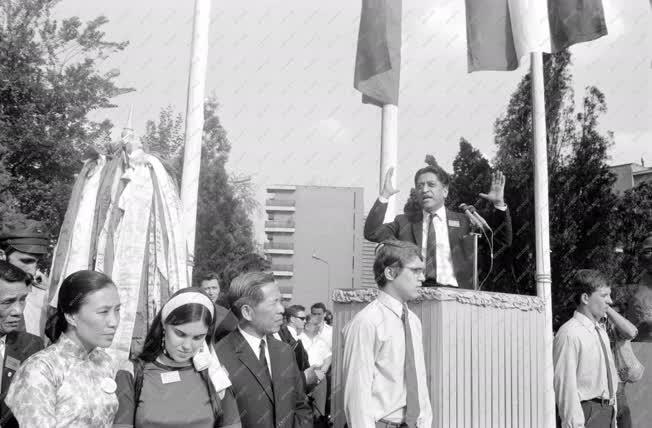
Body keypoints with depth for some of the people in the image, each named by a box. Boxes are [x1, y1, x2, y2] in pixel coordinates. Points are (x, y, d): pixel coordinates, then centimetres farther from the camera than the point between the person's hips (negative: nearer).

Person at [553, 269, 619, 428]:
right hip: (587, 413, -8)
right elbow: (565, 384, -19)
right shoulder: (569, 334, -17)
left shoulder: (601, 331, 12)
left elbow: (610, 377, 16)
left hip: (607, 411, 8)